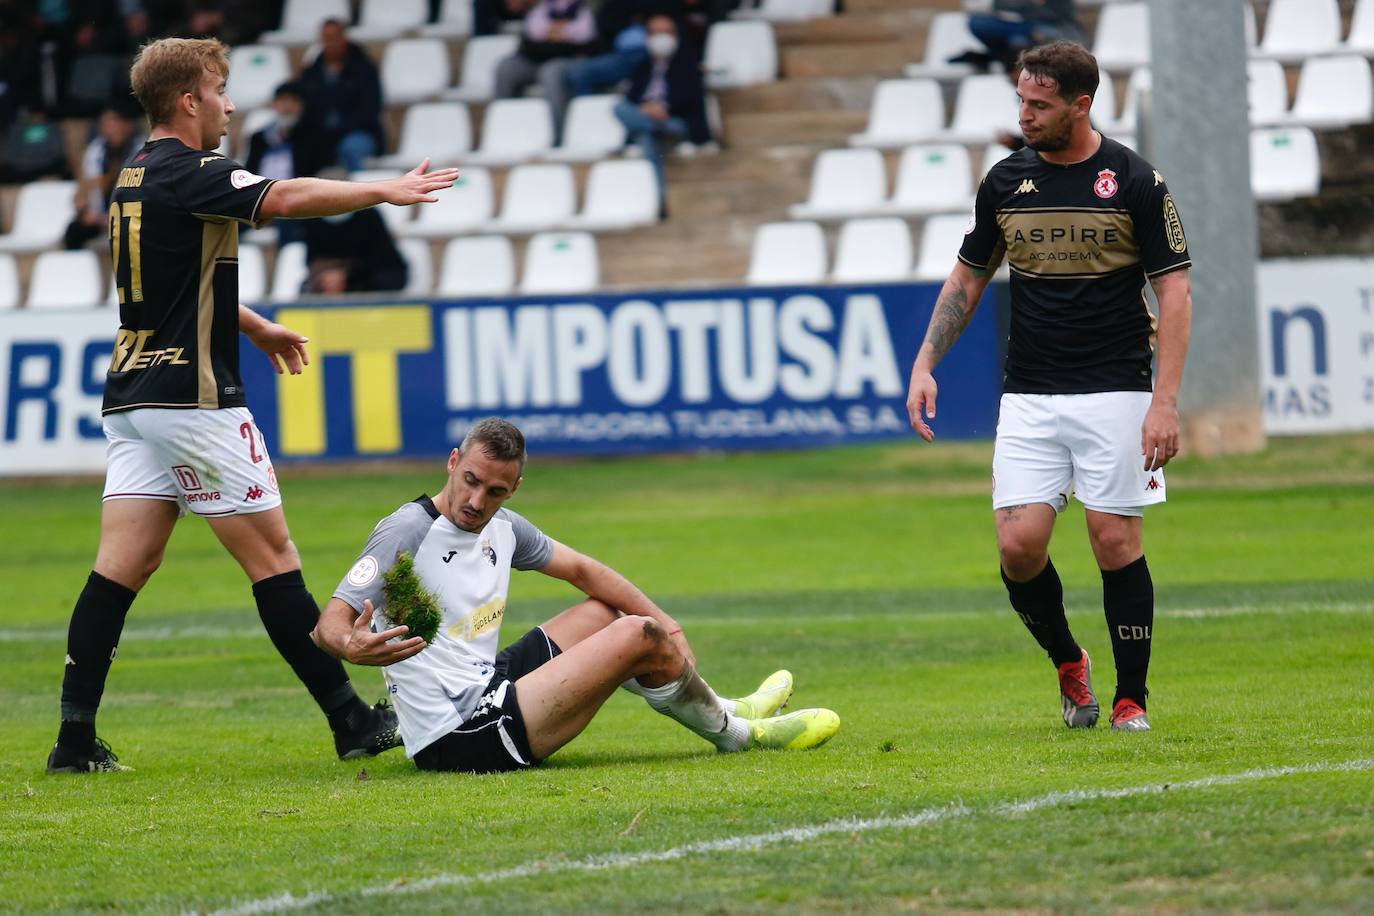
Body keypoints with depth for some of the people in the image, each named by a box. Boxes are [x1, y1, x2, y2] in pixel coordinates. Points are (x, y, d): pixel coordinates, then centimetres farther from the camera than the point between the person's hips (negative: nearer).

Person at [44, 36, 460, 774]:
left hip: (133, 396, 9)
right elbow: (288, 198, -27)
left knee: (123, 566, 4)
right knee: (271, 554, -3)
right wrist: (386, 191, -21)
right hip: (192, 397, -9)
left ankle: (75, 738, -3)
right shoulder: (186, 174, -13)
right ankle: (352, 721, 2)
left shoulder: (137, 178, 15)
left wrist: (254, 327, 34)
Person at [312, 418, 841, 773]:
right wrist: (351, 647, -45)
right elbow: (329, 621, -21)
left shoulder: (500, 528, 8)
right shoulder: (408, 530, -17)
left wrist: (661, 620, 10)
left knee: (612, 612, 21)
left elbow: (580, 570, 20)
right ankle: (735, 732, 12)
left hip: (483, 688, 9)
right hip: (456, 742, -9)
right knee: (637, 636, -11)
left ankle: (718, 712, 36)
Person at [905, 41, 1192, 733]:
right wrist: (925, 364, 6)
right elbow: (968, 276, 17)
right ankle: (1067, 663, 18)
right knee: (1019, 543, -7)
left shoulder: (1135, 182, -5)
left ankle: (1131, 697, 8)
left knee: (1115, 541, -6)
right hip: (1028, 397, 3)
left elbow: (1174, 292, -5)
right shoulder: (1006, 182, 6)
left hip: (1115, 392, -3)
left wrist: (1165, 402, -13)